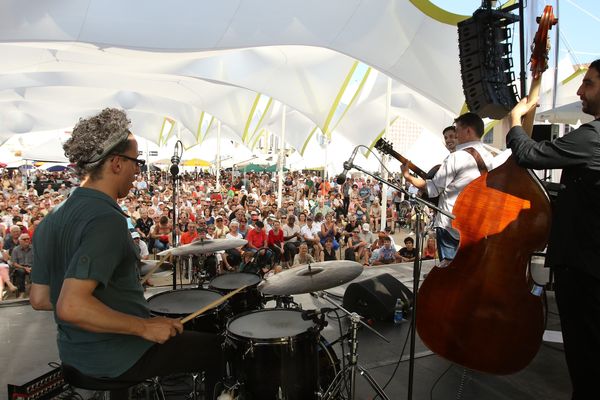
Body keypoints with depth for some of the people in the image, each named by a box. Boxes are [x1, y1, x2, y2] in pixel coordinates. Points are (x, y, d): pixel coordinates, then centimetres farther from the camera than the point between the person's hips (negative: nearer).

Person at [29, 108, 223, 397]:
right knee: (215, 348, 7)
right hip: (117, 357, -9)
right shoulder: (107, 220, -26)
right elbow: (70, 307, -34)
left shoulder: (52, 219, 2)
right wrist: (145, 327, -24)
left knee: (183, 334, 30)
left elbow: (39, 299, 6)